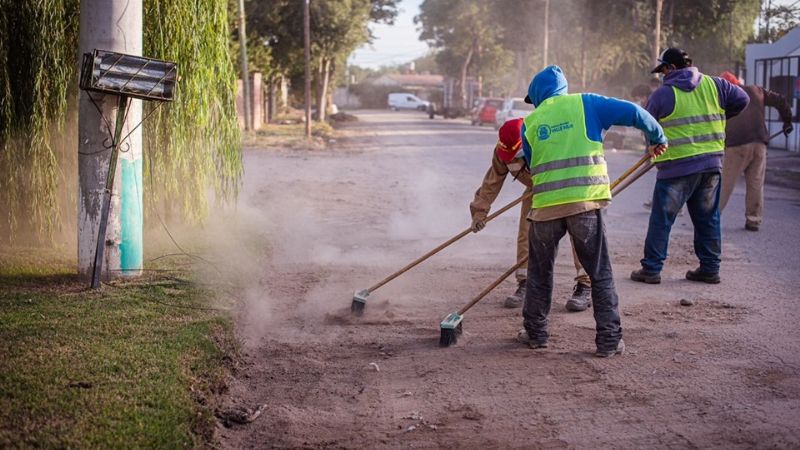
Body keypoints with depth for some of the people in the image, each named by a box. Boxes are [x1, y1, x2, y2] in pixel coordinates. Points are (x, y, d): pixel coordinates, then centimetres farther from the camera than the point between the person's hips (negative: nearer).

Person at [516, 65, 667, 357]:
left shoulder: (530, 123, 12)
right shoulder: (585, 104, 6)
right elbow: (633, 113, -1)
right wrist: (657, 138, 14)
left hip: (545, 206, 2)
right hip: (586, 202, -1)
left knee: (540, 272, 18)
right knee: (600, 274, 7)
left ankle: (535, 333, 24)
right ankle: (609, 340, 6)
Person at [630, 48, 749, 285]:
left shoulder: (664, 93, -7)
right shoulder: (714, 85, 5)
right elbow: (741, 100, 10)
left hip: (677, 166, -5)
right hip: (712, 164, 5)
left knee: (661, 219, 2)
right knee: (708, 218, 14)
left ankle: (651, 269, 3)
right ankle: (710, 268, 17)